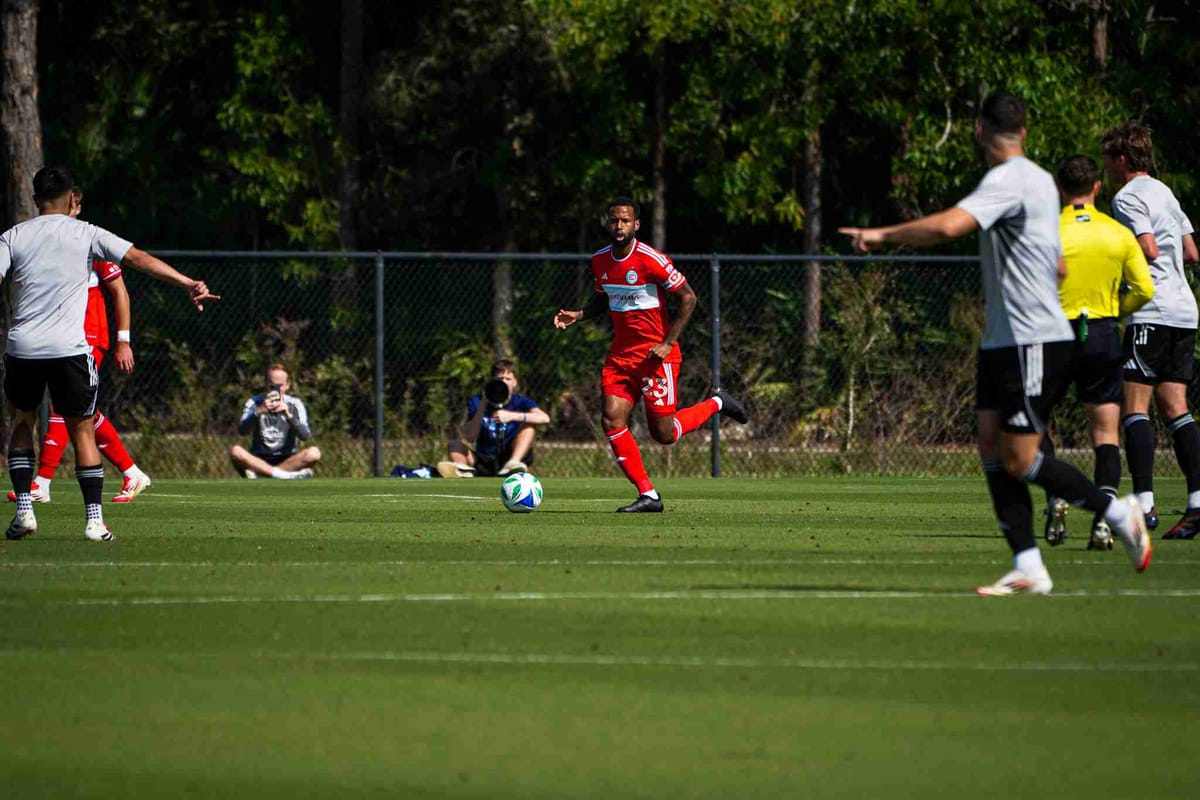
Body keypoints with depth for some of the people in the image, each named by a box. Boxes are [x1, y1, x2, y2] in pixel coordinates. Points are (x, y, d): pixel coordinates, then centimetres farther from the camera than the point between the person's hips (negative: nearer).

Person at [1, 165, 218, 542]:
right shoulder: (86, 234, 5)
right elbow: (139, 258, -2)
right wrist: (188, 284, -4)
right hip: (69, 349, -1)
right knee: (83, 430, 8)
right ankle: (95, 520, 2)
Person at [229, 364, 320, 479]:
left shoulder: (295, 404, 1)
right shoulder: (254, 402, 1)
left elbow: (305, 435, -13)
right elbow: (242, 431, -15)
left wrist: (288, 415, -30)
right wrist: (259, 411, -31)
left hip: (287, 460, 0)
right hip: (259, 460, 0)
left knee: (314, 453, -29)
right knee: (235, 451, -30)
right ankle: (286, 476, -37)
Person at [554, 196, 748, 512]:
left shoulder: (651, 260, -17)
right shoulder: (600, 261, 4)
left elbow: (688, 298, -13)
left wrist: (668, 343, -17)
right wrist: (578, 314, 4)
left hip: (656, 356, -6)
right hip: (621, 355, 6)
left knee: (663, 434, -3)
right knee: (612, 420, -10)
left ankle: (716, 404, 24)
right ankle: (648, 495, -2)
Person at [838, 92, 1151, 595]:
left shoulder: (1008, 181, -16)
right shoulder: (1039, 181, 15)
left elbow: (948, 226, -31)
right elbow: (1058, 265, 25)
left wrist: (882, 235, -21)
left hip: (1034, 341, -10)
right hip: (1003, 340, 10)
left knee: (1020, 460, -8)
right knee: (992, 446, 2)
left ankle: (1119, 514, 6)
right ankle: (1028, 568, -1)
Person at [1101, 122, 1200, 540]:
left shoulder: (1128, 197, -6)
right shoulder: (1165, 192, 20)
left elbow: (1149, 250, -17)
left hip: (1152, 313, -8)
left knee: (1135, 405, -8)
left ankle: (1145, 502, -18)